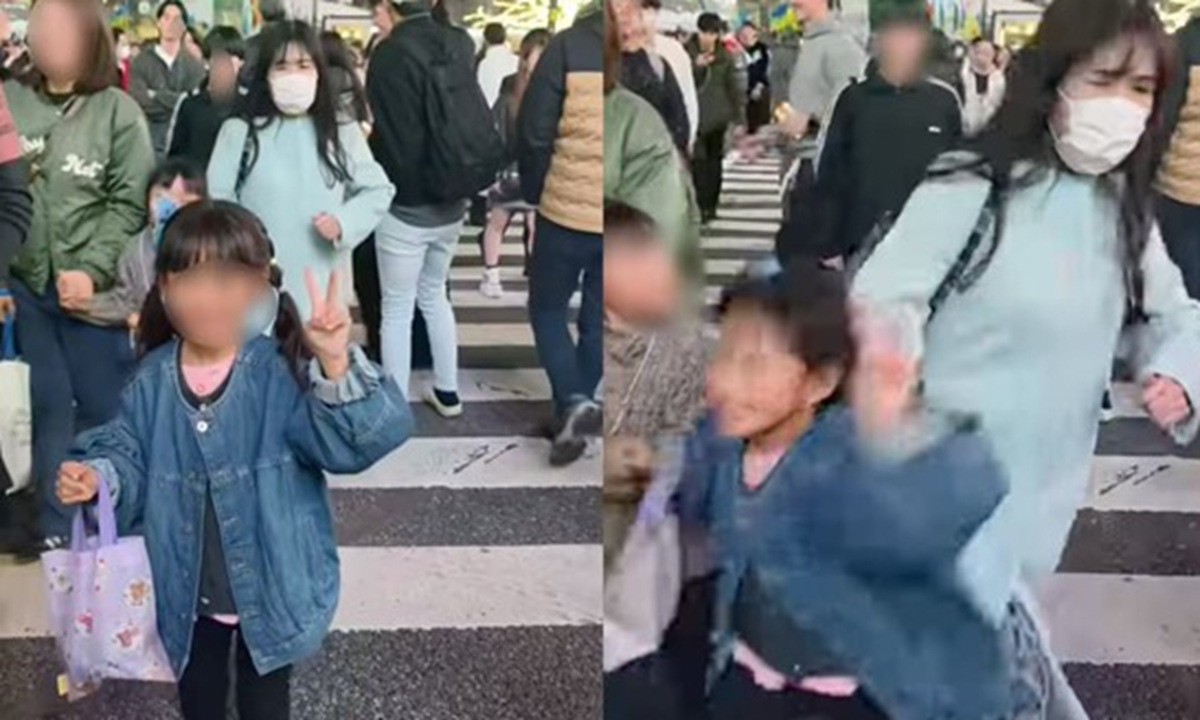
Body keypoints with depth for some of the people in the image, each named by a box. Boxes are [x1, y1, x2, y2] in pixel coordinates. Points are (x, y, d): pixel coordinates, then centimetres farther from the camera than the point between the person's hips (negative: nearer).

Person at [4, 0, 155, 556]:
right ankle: (56, 521, 20)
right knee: (47, 403, 8)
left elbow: (130, 202, -5)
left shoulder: (118, 112, -2)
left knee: (103, 404, 7)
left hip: (90, 286, -2)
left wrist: (90, 270, -13)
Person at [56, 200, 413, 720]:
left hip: (271, 585, -3)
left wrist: (337, 365, -50)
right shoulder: (154, 380, -9)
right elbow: (129, 455, 2)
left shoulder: (281, 373, -22)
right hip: (190, 588, 3)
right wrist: (99, 477, -20)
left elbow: (360, 437, -33)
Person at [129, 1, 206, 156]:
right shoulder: (141, 63, 3)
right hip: (150, 138, -1)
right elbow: (141, 102, -9)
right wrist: (179, 102, -10)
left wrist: (157, 96, -6)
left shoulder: (195, 66, 6)